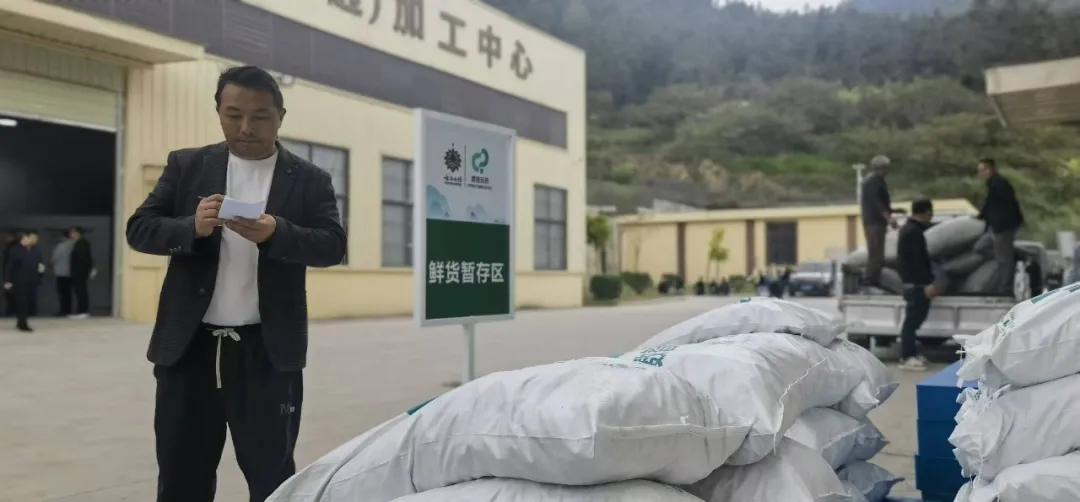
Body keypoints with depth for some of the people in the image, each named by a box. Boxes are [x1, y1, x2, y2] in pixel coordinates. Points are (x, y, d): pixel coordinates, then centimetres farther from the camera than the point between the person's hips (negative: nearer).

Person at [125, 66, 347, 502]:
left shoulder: (310, 180, 3)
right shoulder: (186, 166, 7)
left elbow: (333, 246, -6)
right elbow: (138, 229, 3)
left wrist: (276, 233, -25)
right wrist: (192, 227, -18)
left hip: (268, 352, -1)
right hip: (189, 346, 2)